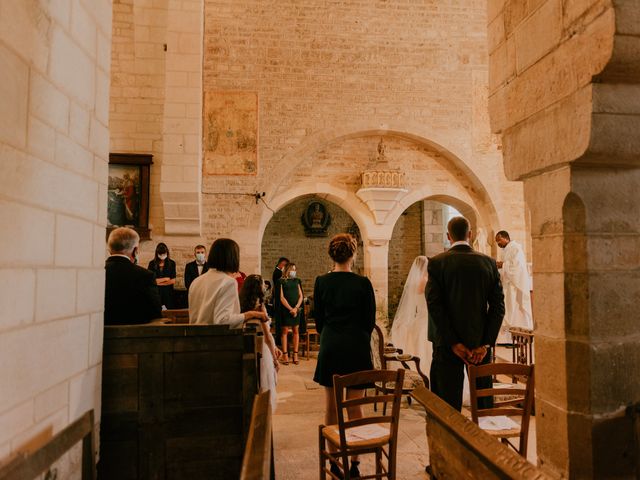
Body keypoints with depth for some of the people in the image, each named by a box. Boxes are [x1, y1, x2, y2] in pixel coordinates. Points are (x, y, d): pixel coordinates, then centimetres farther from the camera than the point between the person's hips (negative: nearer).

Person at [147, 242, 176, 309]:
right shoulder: (152, 263, 4)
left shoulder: (171, 263, 4)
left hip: (168, 293, 0)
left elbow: (173, 281, 0)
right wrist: (165, 279, -3)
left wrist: (159, 281, -1)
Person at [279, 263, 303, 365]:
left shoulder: (297, 281, 13)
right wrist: (290, 309, -10)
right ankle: (285, 355, 2)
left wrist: (296, 308, -5)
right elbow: (281, 297, -6)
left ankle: (295, 354, 9)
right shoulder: (282, 281, 0)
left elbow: (301, 296, 9)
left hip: (297, 309, 4)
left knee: (296, 331, 4)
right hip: (286, 309, -4)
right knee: (285, 331, -2)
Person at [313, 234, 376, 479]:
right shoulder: (362, 283, -9)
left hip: (330, 347, 2)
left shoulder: (321, 282, -4)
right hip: (357, 346, -2)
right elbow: (370, 320, -2)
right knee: (355, 407, 7)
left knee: (331, 406, 13)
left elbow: (318, 318, 3)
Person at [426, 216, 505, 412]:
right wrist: (486, 343, -3)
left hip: (447, 343, -2)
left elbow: (434, 305, -12)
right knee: (483, 400, 16)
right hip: (481, 342, 3)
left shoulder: (436, 263, -7)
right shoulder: (489, 262, 1)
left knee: (448, 404, 5)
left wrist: (453, 343, -10)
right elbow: (498, 305, -3)